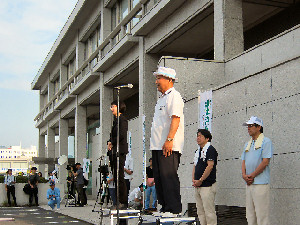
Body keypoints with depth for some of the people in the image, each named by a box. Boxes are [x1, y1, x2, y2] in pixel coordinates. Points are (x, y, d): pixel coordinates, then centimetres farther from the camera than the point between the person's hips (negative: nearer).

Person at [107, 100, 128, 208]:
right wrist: (109, 143, 6)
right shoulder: (116, 120, 20)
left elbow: (122, 135, -18)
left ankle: (123, 202, -6)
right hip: (113, 151, 9)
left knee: (120, 177, -9)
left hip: (119, 151, -9)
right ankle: (118, 201, 12)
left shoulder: (122, 119, -7)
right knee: (115, 176, 8)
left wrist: (112, 143, -7)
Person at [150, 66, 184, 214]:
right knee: (159, 179, 11)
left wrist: (169, 139, -26)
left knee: (169, 177, -11)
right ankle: (164, 208, 18)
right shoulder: (162, 98, 23)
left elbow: (175, 118, -18)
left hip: (168, 146, -10)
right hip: (157, 146, 10)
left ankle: (174, 209, -6)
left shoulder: (174, 96, -7)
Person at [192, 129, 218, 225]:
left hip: (207, 186, -9)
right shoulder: (198, 151, 18)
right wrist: (193, 180, 5)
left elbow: (210, 166, -16)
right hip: (197, 186, 9)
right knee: (200, 212, 11)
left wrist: (200, 180, -14)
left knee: (209, 211, -7)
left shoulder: (210, 149, -8)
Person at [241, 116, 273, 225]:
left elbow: (265, 162, -12)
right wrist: (244, 175, -3)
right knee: (250, 214, 10)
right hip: (249, 183, 8)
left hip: (261, 183, -8)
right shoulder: (247, 144, 20)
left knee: (261, 214, -8)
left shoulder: (266, 141, -4)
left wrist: (252, 176, -12)